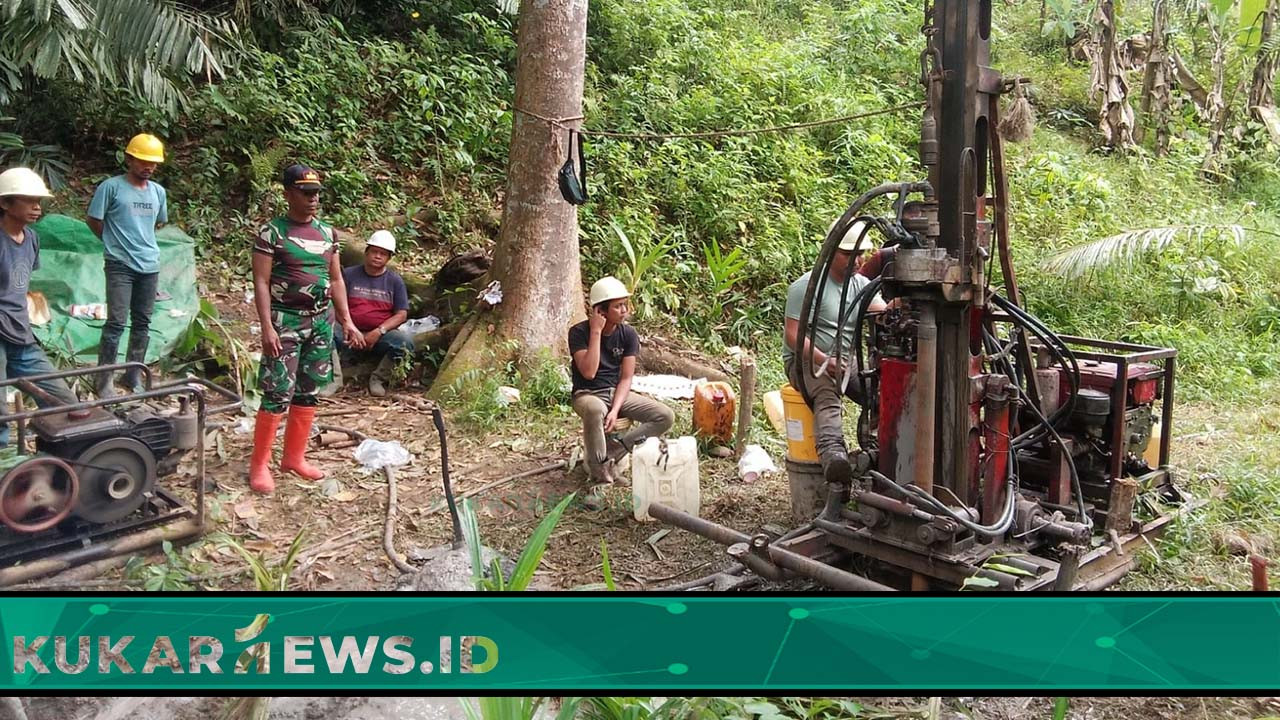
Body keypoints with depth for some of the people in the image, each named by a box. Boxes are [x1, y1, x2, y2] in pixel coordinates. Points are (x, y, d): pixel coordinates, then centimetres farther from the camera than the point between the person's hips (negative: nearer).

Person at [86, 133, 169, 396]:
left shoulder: (158, 191, 10)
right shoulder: (111, 187, -6)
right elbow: (94, 221, -1)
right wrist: (115, 242, 9)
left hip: (150, 265, 5)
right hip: (120, 265, -5)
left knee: (142, 323, 10)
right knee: (116, 323, -9)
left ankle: (134, 377, 20)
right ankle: (105, 382, -3)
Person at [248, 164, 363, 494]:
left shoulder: (327, 233, 10)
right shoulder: (272, 232, -7)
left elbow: (336, 281, 15)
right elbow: (261, 283, -11)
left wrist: (347, 321, 9)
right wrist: (267, 327, -19)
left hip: (320, 322, 6)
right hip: (286, 321, -6)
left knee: (308, 393, 10)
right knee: (278, 395, -8)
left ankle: (294, 457, 23)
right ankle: (259, 465, 3)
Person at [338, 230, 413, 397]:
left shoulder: (395, 281, 8)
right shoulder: (349, 274, 8)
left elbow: (401, 314, 2)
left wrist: (379, 332, -14)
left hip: (381, 336, 1)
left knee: (405, 340, -30)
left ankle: (379, 378, -9)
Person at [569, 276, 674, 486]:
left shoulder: (628, 334, -4)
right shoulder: (579, 332, -15)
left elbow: (626, 378, -5)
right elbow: (588, 372, -27)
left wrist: (615, 410, -21)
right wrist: (596, 331, -26)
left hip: (617, 392, 5)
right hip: (588, 394, -5)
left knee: (666, 416, -14)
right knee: (595, 410, -42)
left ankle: (612, 453, -9)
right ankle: (599, 470, -20)